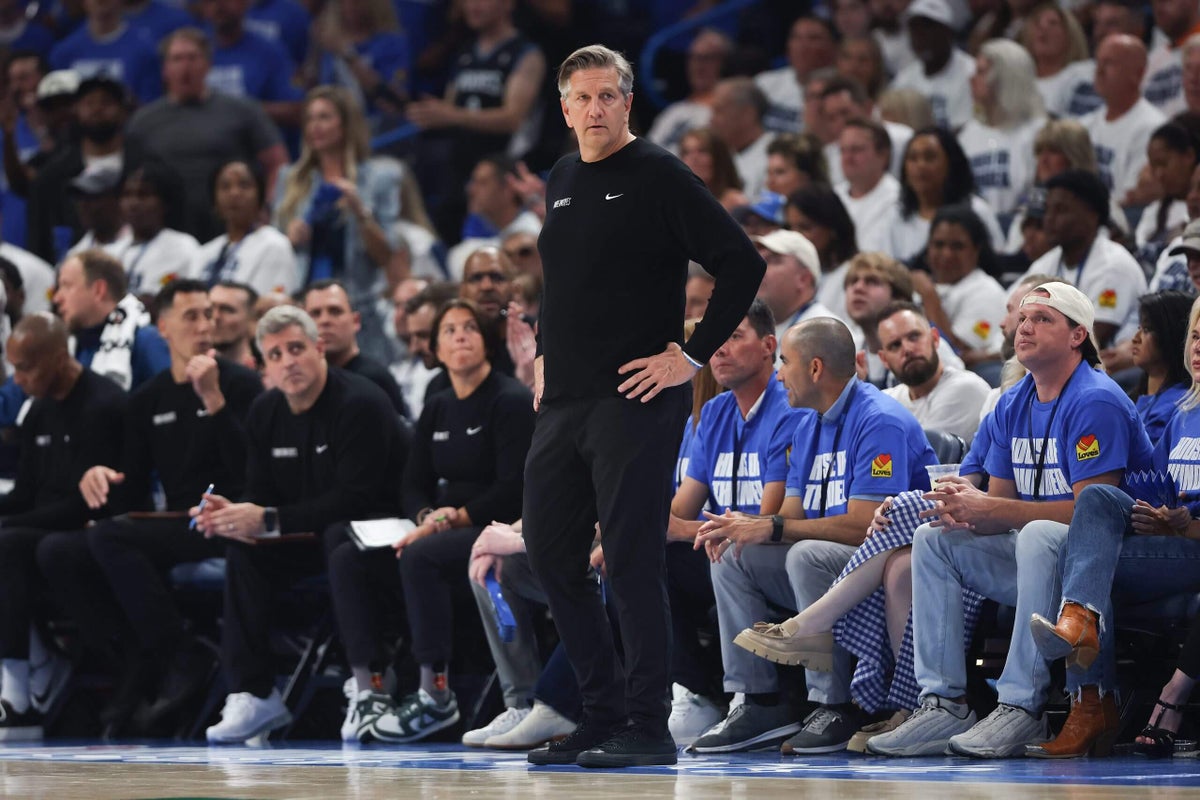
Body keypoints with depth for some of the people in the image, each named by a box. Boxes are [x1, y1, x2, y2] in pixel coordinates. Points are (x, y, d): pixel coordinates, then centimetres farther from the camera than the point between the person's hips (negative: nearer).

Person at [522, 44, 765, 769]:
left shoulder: (660, 177, -7)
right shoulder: (562, 181, 16)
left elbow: (743, 265, -11)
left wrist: (693, 356, -12)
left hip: (634, 402, -8)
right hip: (563, 403, 8)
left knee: (632, 559, -9)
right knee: (553, 558, 8)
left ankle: (648, 728, -5)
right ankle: (603, 716, 17)